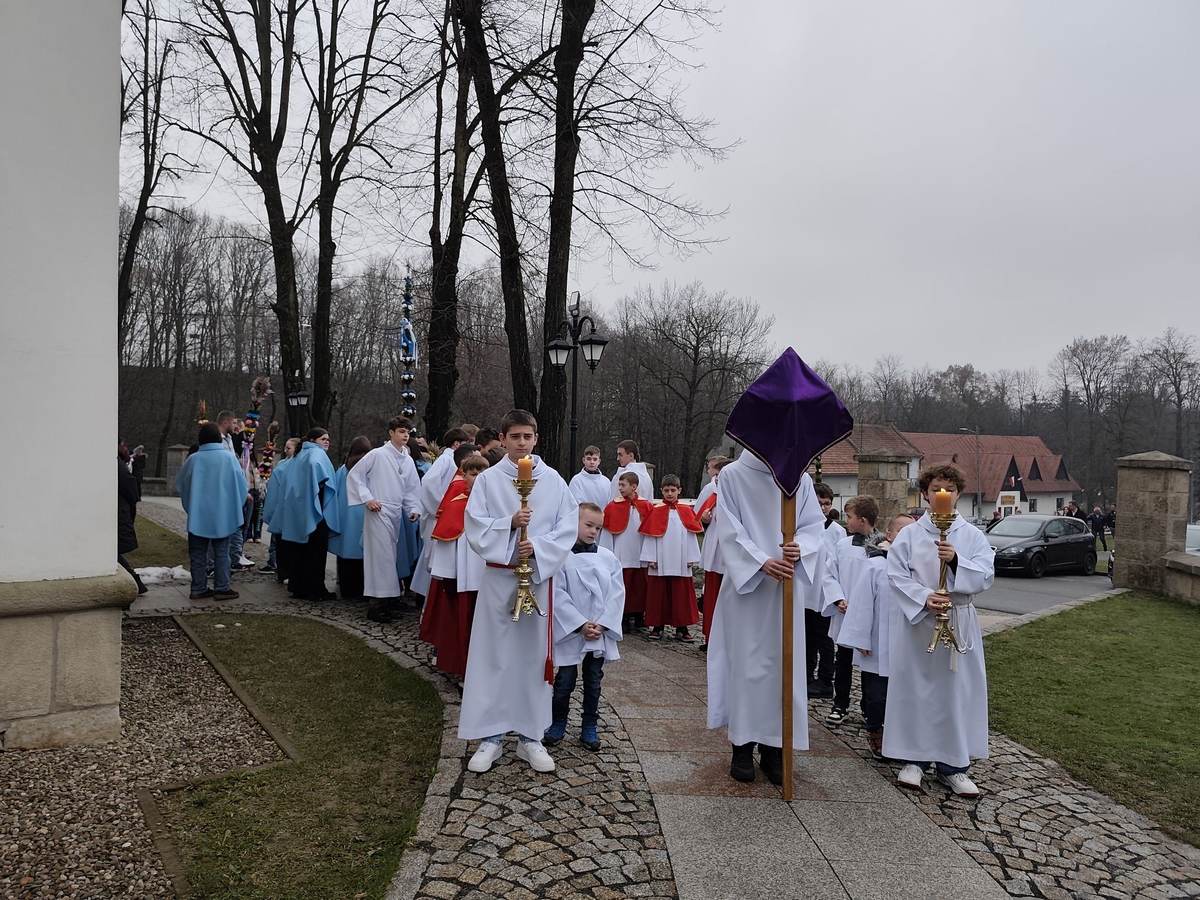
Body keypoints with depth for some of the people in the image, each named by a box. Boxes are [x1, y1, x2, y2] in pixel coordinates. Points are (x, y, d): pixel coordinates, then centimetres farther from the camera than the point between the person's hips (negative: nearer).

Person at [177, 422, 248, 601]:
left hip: (198, 516, 1)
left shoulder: (193, 459, -6)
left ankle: (198, 588, 13)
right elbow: (241, 485, -1)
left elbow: (180, 484, 6)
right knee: (221, 553, 7)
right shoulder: (229, 458, -9)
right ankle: (221, 588, 6)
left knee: (198, 553, 11)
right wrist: (234, 507, 14)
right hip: (222, 516, -1)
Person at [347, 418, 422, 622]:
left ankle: (389, 598, 20)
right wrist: (367, 498, -9)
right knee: (381, 555, -7)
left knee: (392, 555, 10)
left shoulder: (408, 460, 12)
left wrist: (413, 509, 5)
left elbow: (412, 488, 18)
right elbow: (354, 475, -3)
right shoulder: (377, 455, -6)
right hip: (378, 511, -6)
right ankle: (376, 604, -1)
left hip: (397, 513, 6)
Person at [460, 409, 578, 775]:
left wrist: (538, 546, -16)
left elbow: (569, 527, -1)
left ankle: (530, 737, 18)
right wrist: (510, 524, -19)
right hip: (498, 576, -1)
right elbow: (475, 528, -5)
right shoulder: (488, 479, 0)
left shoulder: (553, 480, 3)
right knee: (493, 655, 2)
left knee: (534, 654, 6)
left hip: (540, 574, 1)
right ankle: (490, 737, 14)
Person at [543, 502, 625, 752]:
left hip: (601, 633, 3)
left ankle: (590, 728, 25)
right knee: (565, 680, 6)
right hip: (570, 631, -3)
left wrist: (601, 624, -11)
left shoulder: (608, 558, 2)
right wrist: (581, 624, -16)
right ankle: (558, 724, 25)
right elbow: (558, 594, -12)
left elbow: (617, 594, 0)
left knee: (593, 681, 12)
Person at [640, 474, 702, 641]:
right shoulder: (656, 511, 0)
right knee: (659, 594, 4)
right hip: (660, 562, -1)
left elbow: (691, 535, 6)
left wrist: (691, 558, 3)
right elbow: (649, 535, -1)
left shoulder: (686, 511, 5)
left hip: (680, 563, 1)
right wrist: (651, 558, -5)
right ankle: (657, 626, 13)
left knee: (681, 594, 4)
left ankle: (681, 628, 11)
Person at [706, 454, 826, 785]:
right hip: (745, 584, -2)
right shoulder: (732, 475, -2)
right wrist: (762, 562, -18)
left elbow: (814, 525, 5)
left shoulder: (801, 478, 5)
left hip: (787, 587, 3)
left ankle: (773, 748, 14)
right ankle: (743, 747, 11)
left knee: (783, 663, 4)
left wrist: (800, 548, -17)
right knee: (745, 662, 1)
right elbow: (730, 529, -6)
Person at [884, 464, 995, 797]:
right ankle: (913, 759, 16)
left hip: (958, 623, 1)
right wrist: (925, 598, -19)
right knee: (915, 689, 3)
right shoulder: (909, 535, 0)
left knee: (956, 689, 4)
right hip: (916, 621, -1)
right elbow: (897, 575, -4)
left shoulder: (972, 536, 4)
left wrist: (956, 560, -21)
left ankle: (952, 766, 15)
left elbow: (985, 576, -4)